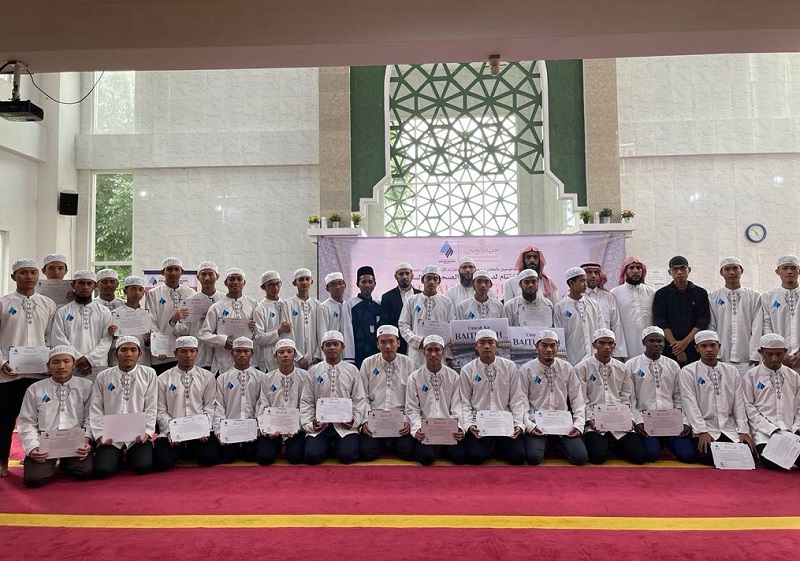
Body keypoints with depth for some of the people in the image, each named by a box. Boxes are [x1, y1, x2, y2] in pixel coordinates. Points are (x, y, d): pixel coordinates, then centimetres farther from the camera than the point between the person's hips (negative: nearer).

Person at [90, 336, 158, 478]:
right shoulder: (103, 377, 5)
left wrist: (147, 432, -8)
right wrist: (100, 435, -4)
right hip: (111, 436, 1)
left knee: (144, 466, -21)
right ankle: (120, 456, 17)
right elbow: (96, 409, 5)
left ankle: (130, 456, 15)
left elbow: (151, 407, 1)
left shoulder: (149, 374, 2)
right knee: (102, 470, -18)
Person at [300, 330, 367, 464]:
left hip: (345, 425, 0)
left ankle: (336, 445, 13)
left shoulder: (352, 370, 7)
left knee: (348, 456, -22)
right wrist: (308, 424, -5)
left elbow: (360, 399, 6)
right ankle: (327, 445, 14)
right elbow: (306, 402, 7)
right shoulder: (313, 371, 7)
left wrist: (355, 421, -7)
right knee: (312, 456, -20)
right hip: (319, 424, 1)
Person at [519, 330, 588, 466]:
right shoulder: (526, 370, -1)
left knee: (581, 457, -17)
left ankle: (557, 443, 14)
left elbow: (577, 399, 8)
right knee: (533, 457, -26)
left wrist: (579, 424, -4)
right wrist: (529, 425, -13)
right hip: (537, 424, -2)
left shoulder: (567, 368, 7)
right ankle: (547, 444, 9)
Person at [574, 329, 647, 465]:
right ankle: (603, 444, 10)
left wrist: (629, 419, -1)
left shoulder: (622, 369, 14)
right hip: (595, 423, -3)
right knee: (598, 456, -26)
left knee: (640, 456, -15)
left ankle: (614, 446, 14)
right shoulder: (582, 368, 1)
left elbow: (626, 398, 14)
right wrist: (589, 419, -13)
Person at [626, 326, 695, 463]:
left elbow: (679, 398, 12)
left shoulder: (673, 366, 13)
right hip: (644, 422, -3)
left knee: (687, 454, -18)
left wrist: (685, 422, -1)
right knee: (651, 453, -26)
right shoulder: (631, 365, 3)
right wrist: (638, 421, -12)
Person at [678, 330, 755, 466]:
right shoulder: (687, 372, -2)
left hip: (730, 429, 4)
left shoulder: (732, 372, 12)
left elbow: (739, 403, 8)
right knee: (709, 457, -26)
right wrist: (702, 432, -17)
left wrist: (743, 431, -3)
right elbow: (690, 404, -9)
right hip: (705, 429, -4)